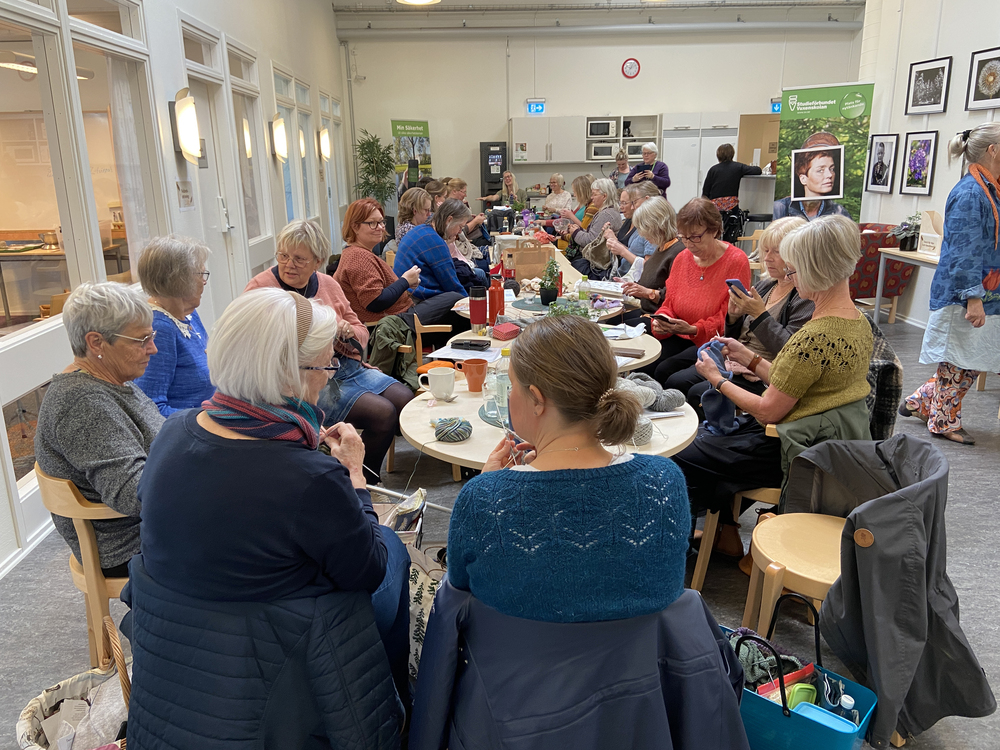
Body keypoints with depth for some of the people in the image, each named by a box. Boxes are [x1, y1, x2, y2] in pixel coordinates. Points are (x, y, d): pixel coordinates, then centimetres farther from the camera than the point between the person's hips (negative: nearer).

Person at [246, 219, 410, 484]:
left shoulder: (328, 284, 12)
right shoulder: (260, 288, -6)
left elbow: (361, 331, 16)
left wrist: (346, 331, -8)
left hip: (344, 365, 7)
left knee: (406, 399, -7)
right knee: (382, 413, -21)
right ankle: (365, 484, 2)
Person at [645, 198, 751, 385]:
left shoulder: (736, 261, -10)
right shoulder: (682, 258, 8)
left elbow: (730, 319, -11)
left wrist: (693, 330, -24)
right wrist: (660, 321, -9)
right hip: (680, 338, 5)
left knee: (664, 371, -26)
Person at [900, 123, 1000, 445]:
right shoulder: (969, 194, -17)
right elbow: (964, 252, -21)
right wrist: (974, 297, -23)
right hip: (962, 295, -9)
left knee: (970, 361, 14)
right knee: (958, 360, 2)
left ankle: (919, 403, 27)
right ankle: (944, 422, 16)